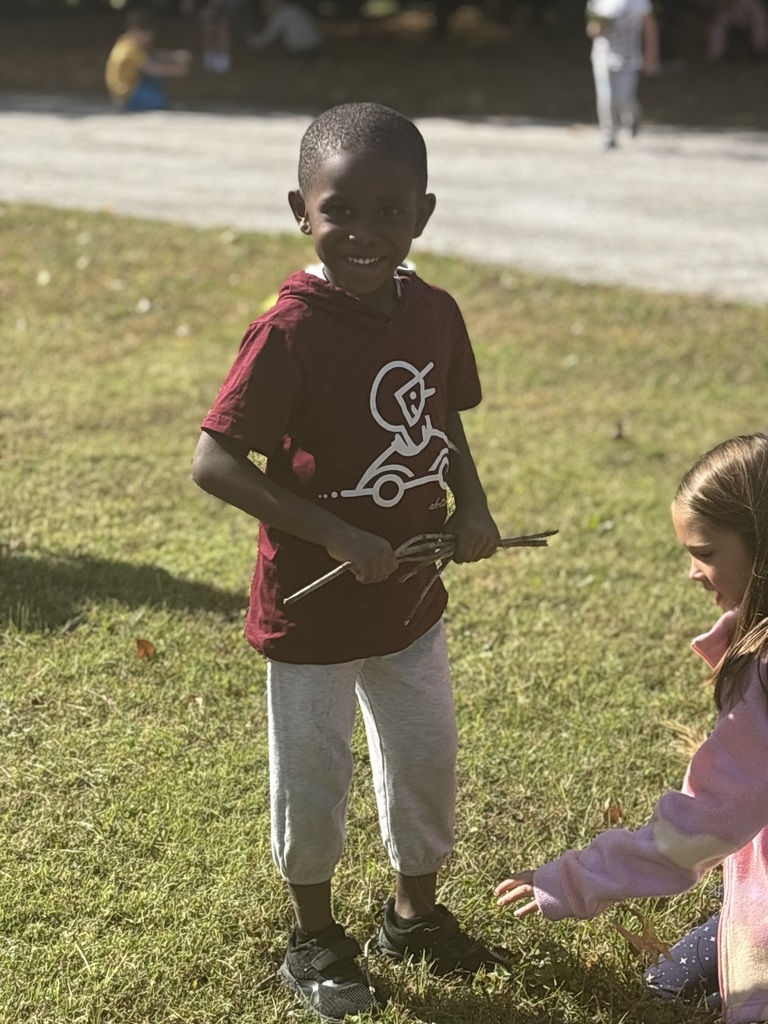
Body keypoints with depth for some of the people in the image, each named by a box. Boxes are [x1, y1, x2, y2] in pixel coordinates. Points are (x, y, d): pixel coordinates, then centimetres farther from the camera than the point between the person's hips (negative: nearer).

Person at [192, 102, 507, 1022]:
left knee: (426, 760, 21)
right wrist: (336, 535, -27)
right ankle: (315, 940, 35)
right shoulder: (291, 331, -24)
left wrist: (471, 506, -6)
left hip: (411, 598, 6)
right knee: (314, 780, 12)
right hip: (311, 609, -5)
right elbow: (214, 462, -24)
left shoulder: (433, 314, -5)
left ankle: (415, 911, 45)